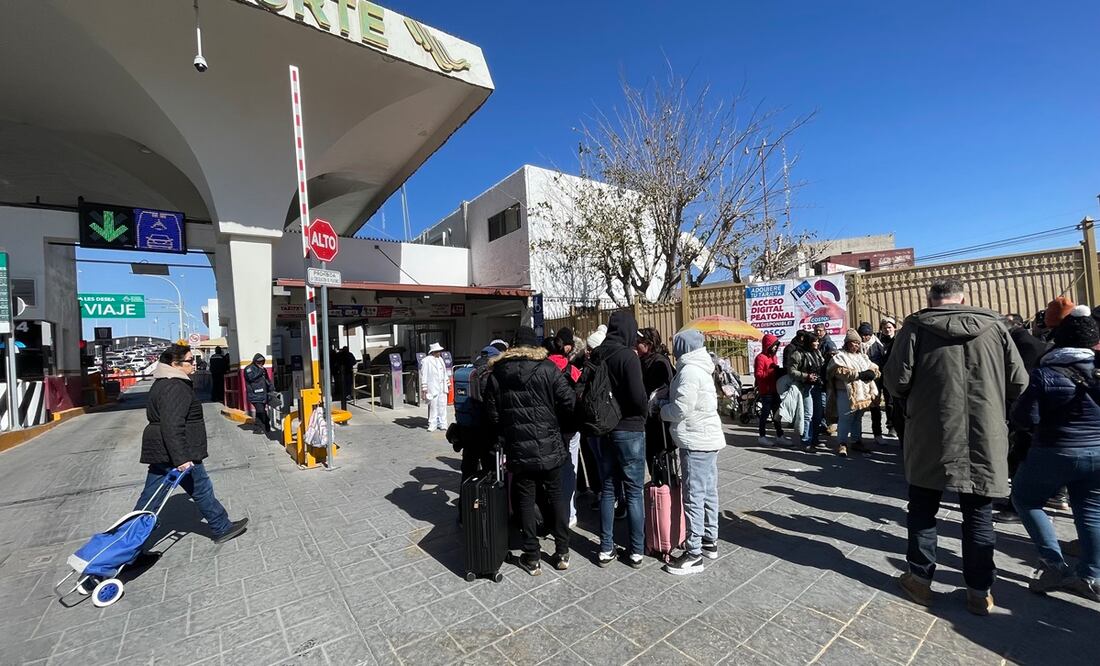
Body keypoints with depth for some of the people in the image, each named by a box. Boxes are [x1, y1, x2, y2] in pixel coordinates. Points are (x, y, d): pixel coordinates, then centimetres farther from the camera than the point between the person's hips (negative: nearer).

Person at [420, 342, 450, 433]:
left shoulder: (440, 359, 14)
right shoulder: (426, 361, -8)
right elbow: (424, 376, -10)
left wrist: (448, 384, 20)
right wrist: (424, 389, -12)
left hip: (442, 388, 6)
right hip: (432, 388, -6)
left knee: (443, 406, 8)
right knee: (433, 407, -2)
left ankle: (442, 424, 16)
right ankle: (432, 425, 10)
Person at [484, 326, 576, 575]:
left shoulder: (497, 374, -1)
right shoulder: (548, 369, -8)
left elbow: (492, 414, 0)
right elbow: (570, 403, -12)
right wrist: (558, 425, 6)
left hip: (518, 450, 1)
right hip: (549, 447, 0)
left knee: (525, 501, 13)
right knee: (555, 496, 15)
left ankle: (532, 558, 22)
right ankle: (562, 552, 26)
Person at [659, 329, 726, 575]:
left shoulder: (689, 371, -17)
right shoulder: (700, 368, 13)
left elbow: (680, 409, -20)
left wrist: (661, 410, -3)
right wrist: (667, 401, 8)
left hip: (696, 442, -10)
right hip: (709, 438, 10)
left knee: (694, 498, -3)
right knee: (709, 493, 17)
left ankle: (693, 554, 4)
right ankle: (710, 541, 29)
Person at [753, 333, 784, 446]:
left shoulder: (773, 356, 14)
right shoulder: (760, 357, -13)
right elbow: (758, 374, -19)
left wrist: (779, 372, 4)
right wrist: (771, 372, -25)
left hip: (775, 390, 8)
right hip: (766, 391, -8)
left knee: (777, 412, 13)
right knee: (765, 413, -1)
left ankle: (779, 436, 22)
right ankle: (762, 437, 10)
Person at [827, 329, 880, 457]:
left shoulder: (863, 356, 20)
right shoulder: (840, 356, -2)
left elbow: (874, 368, 11)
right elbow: (840, 372, -17)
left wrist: (871, 372, -12)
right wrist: (859, 374, -20)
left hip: (863, 393, 7)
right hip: (847, 393, -7)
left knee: (858, 418, 15)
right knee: (845, 419, -6)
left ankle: (856, 441, 27)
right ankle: (842, 444, 0)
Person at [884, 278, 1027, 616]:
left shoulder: (916, 326, -7)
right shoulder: (994, 325, 2)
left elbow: (896, 381, -12)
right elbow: (1019, 384, 3)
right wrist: (989, 400, 22)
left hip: (930, 438, -2)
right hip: (984, 440, 2)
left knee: (923, 508, 13)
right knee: (979, 514, 14)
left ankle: (920, 579, 23)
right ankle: (979, 591, 23)